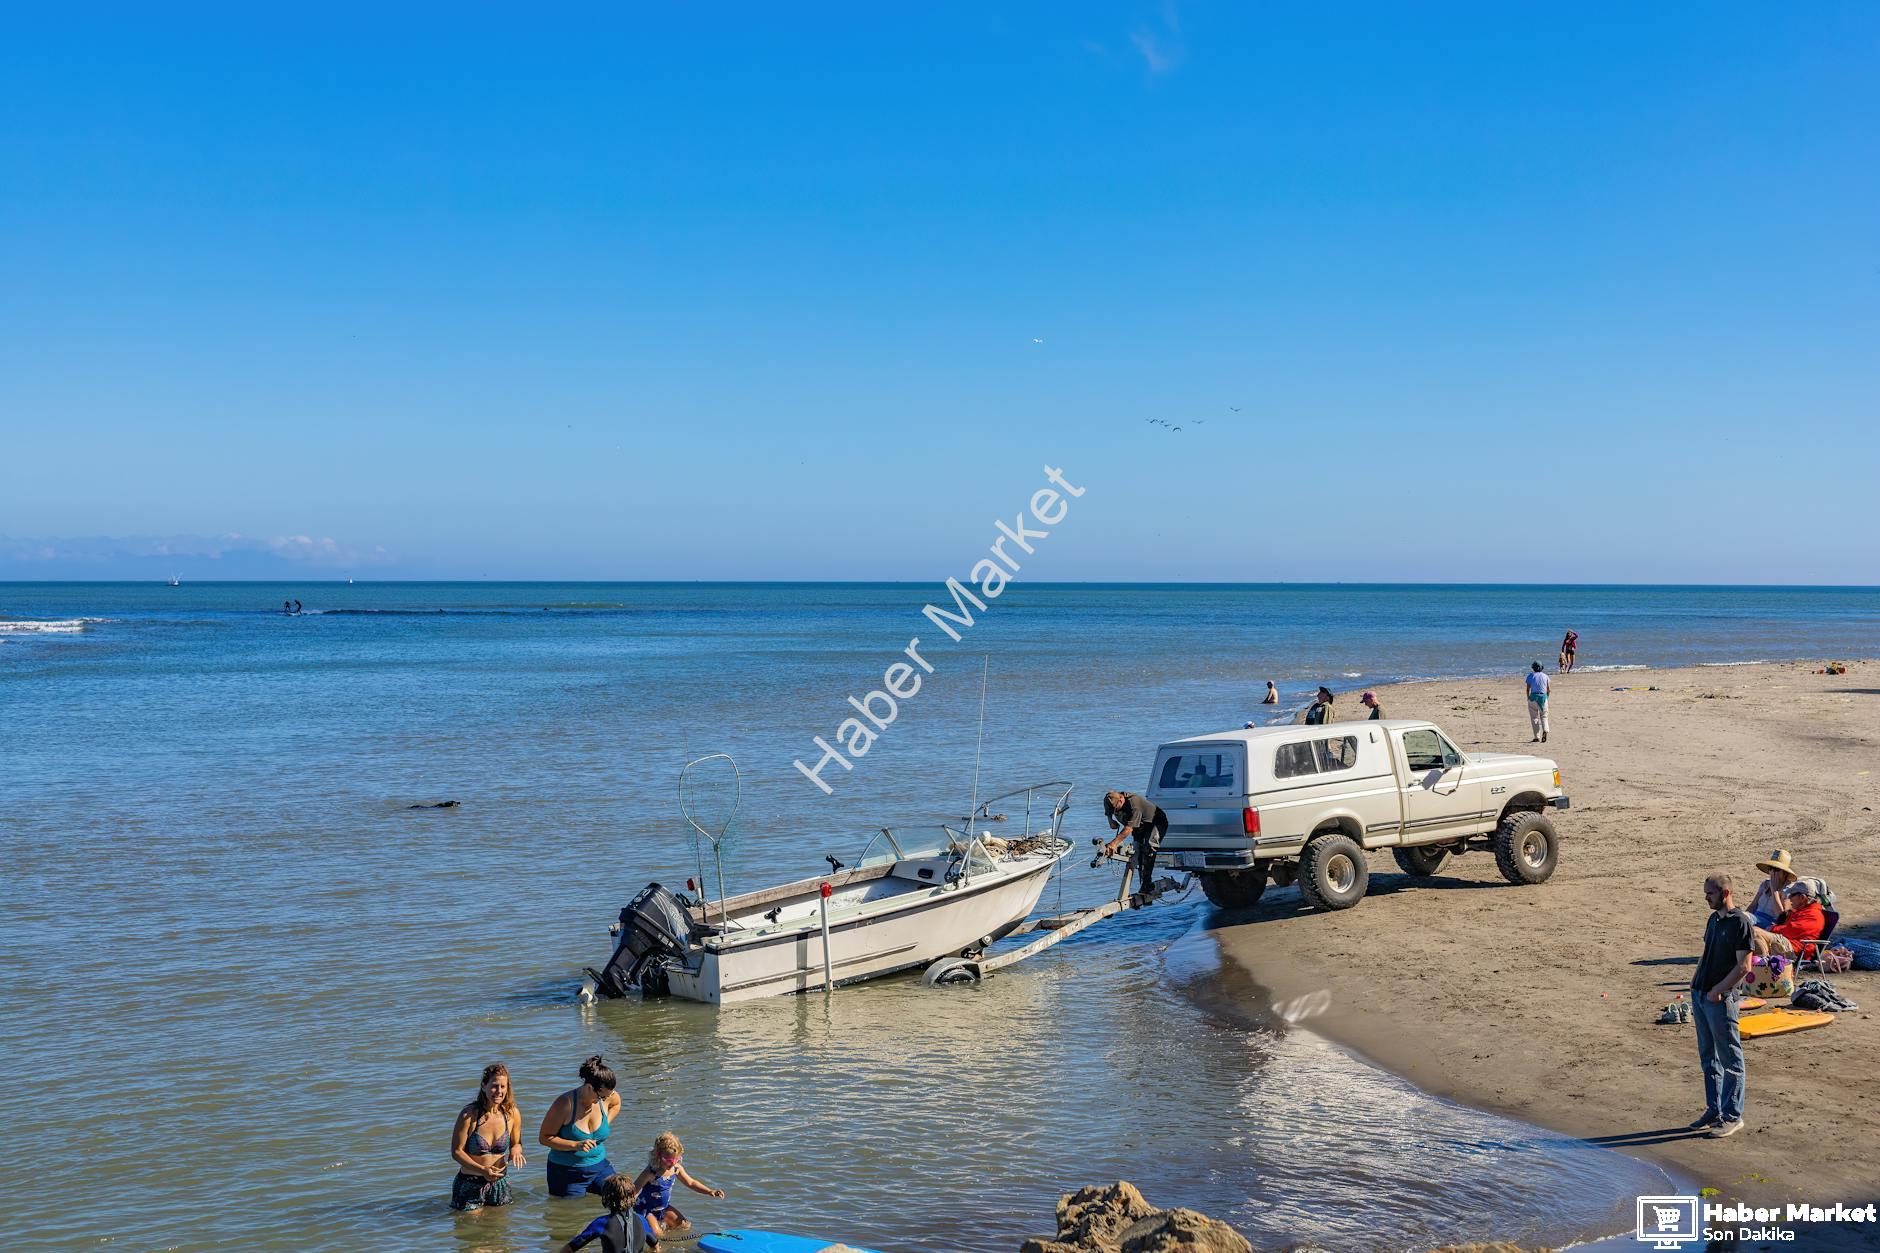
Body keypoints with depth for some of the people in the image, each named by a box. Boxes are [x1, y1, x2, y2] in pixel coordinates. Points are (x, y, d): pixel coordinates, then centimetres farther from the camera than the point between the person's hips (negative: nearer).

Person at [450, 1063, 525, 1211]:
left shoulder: (512, 1114, -5)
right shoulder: (469, 1114, -17)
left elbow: (516, 1143, 11)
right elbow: (456, 1151, -12)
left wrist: (516, 1151, -14)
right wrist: (482, 1170, -24)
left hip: (499, 1183, 4)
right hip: (470, 1184, -3)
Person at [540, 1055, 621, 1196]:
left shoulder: (609, 1097, -6)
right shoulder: (565, 1104, -20)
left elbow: (616, 1104, 21)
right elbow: (544, 1137, -16)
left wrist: (606, 1123, 3)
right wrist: (576, 1145, -27)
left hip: (599, 1166, 4)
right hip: (567, 1172, -4)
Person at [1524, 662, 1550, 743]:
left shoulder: (1531, 676, 1)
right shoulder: (1545, 676, 8)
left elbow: (1528, 689, -3)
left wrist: (1528, 699, 9)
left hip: (1533, 697, -2)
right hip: (1543, 697, 2)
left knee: (1534, 718, 5)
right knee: (1544, 716, 12)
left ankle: (1537, 737, 3)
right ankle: (1545, 731, -16)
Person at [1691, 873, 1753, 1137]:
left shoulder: (1740, 922, -13)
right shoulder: (1714, 919, 13)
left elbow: (1743, 966, -16)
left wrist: (1717, 990, -16)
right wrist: (1696, 981, 12)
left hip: (1721, 999, -9)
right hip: (1700, 995, 9)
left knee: (1730, 1059, 0)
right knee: (1708, 1057, 14)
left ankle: (1732, 1116, 6)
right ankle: (1714, 1110, 23)